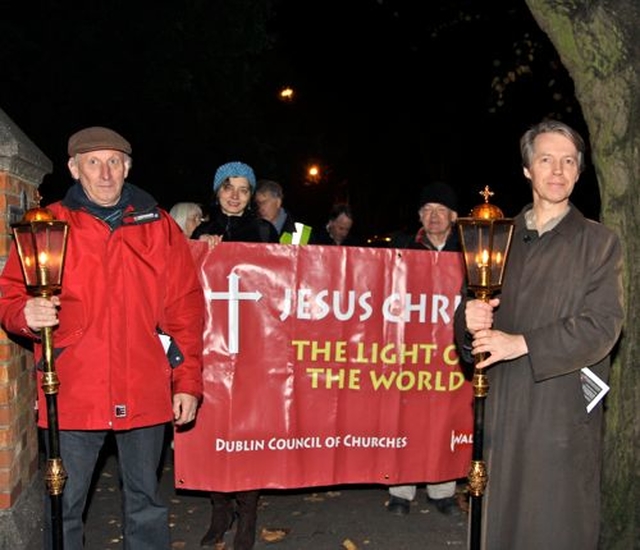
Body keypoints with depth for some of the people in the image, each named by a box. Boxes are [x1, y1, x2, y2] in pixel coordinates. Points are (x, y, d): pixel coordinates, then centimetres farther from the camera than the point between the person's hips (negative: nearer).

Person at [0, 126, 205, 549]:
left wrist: (188, 383, 1)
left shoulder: (159, 226, 6)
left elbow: (185, 310, 5)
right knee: (63, 507, 9)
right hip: (71, 396, -1)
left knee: (146, 502, 15)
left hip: (145, 396, 1)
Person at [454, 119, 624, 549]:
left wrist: (522, 343, -16)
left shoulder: (599, 242, 1)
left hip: (564, 416, -3)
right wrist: (470, 321, -11)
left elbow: (602, 327, -9)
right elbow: (470, 311, 13)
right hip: (503, 412, 3)